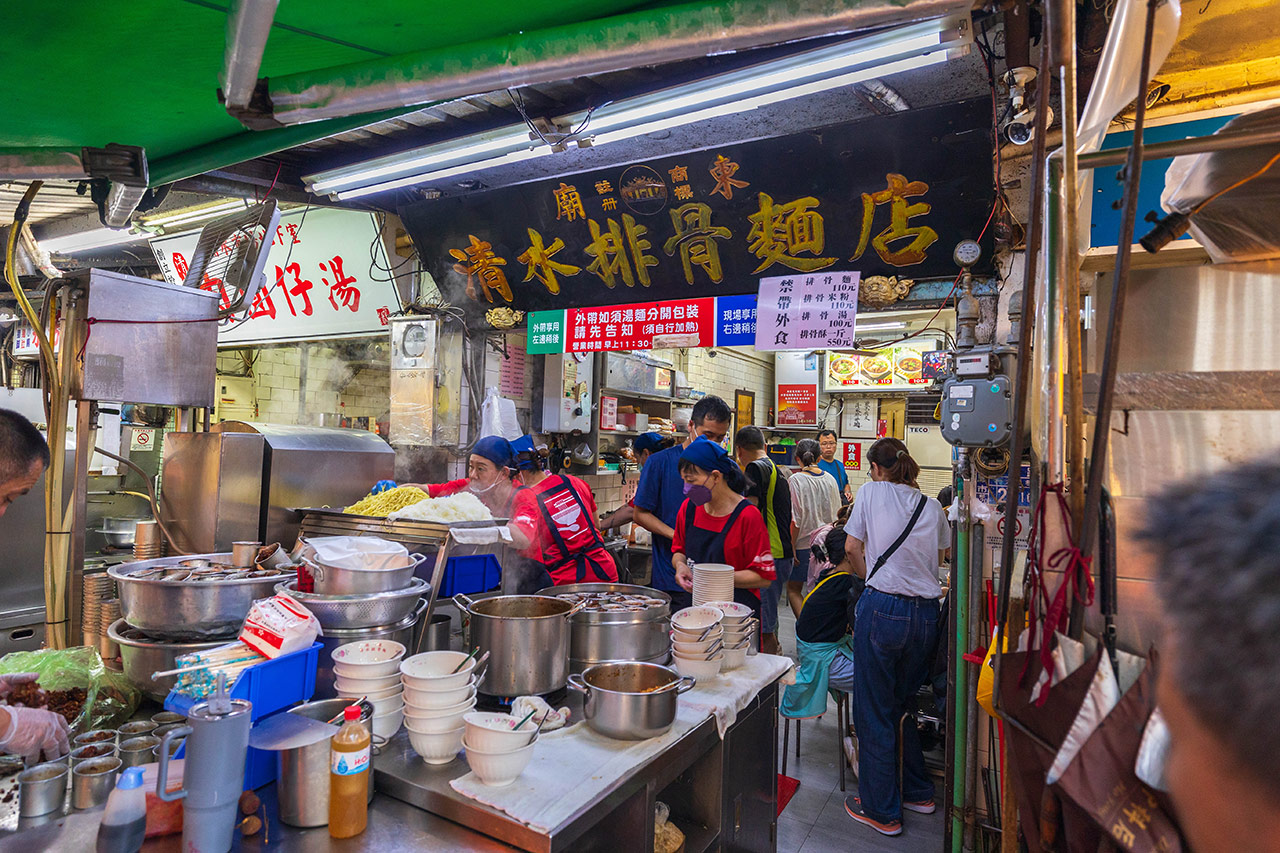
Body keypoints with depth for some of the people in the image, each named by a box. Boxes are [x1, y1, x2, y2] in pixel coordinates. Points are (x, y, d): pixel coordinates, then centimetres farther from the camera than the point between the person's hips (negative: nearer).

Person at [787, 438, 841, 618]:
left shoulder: (797, 480, -13)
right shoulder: (830, 479, 3)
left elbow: (796, 519, -15)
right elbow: (837, 514, 9)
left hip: (804, 543, -5)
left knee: (793, 589, 7)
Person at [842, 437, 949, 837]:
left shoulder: (871, 492, 0)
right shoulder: (932, 507, 10)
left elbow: (852, 547, 3)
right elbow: (940, 556, 18)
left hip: (883, 609, -5)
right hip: (927, 613, 6)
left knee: (874, 713, 8)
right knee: (901, 705, 23)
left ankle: (881, 811, 19)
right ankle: (918, 792, 35)